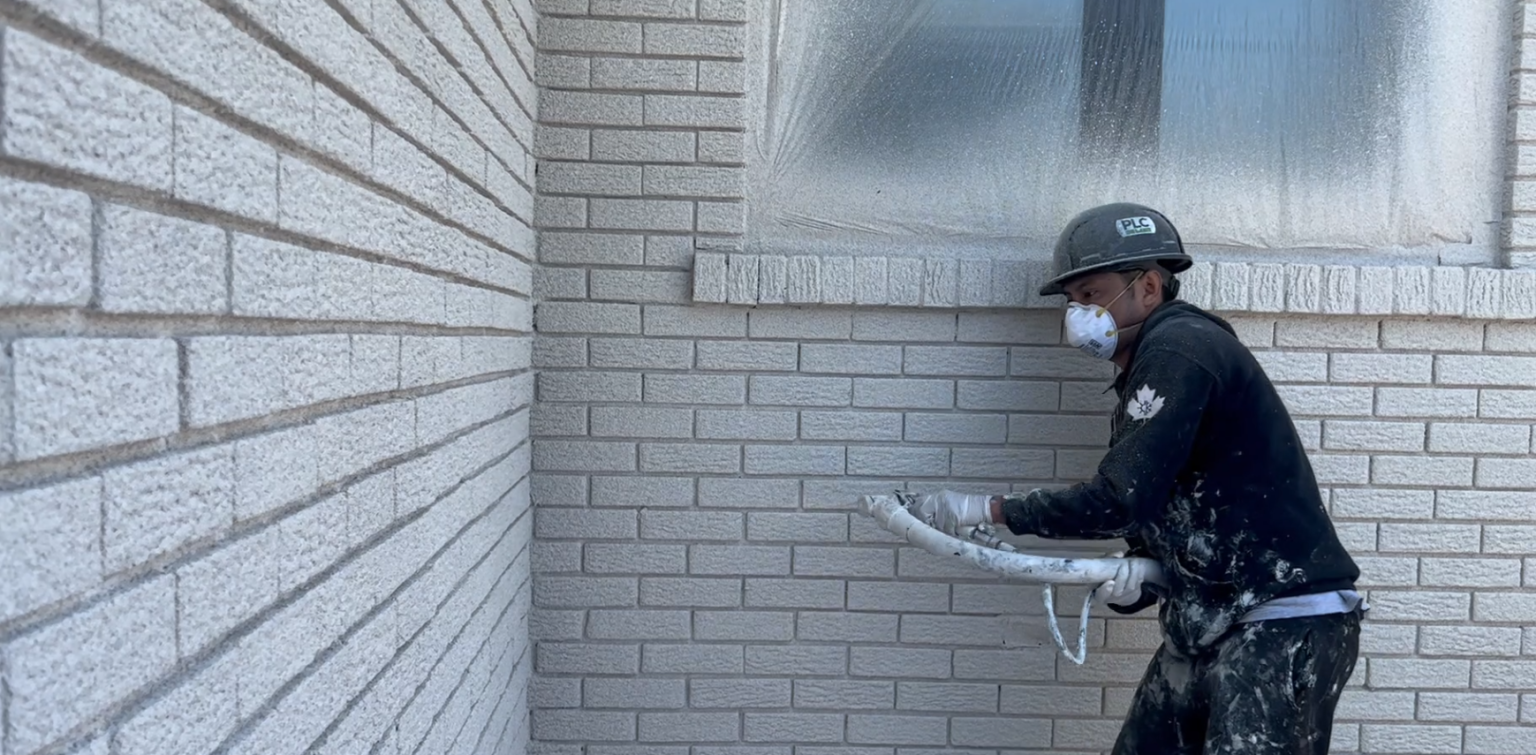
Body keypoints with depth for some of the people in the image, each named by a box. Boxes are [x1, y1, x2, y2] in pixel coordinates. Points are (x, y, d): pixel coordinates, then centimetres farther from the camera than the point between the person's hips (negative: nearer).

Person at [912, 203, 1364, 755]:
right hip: (1206, 627, 9)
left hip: (1286, 625, -9)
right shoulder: (1144, 377, 15)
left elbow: (1120, 501, -20)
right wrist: (1134, 581, -6)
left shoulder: (1178, 347, -14)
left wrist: (983, 511, -13)